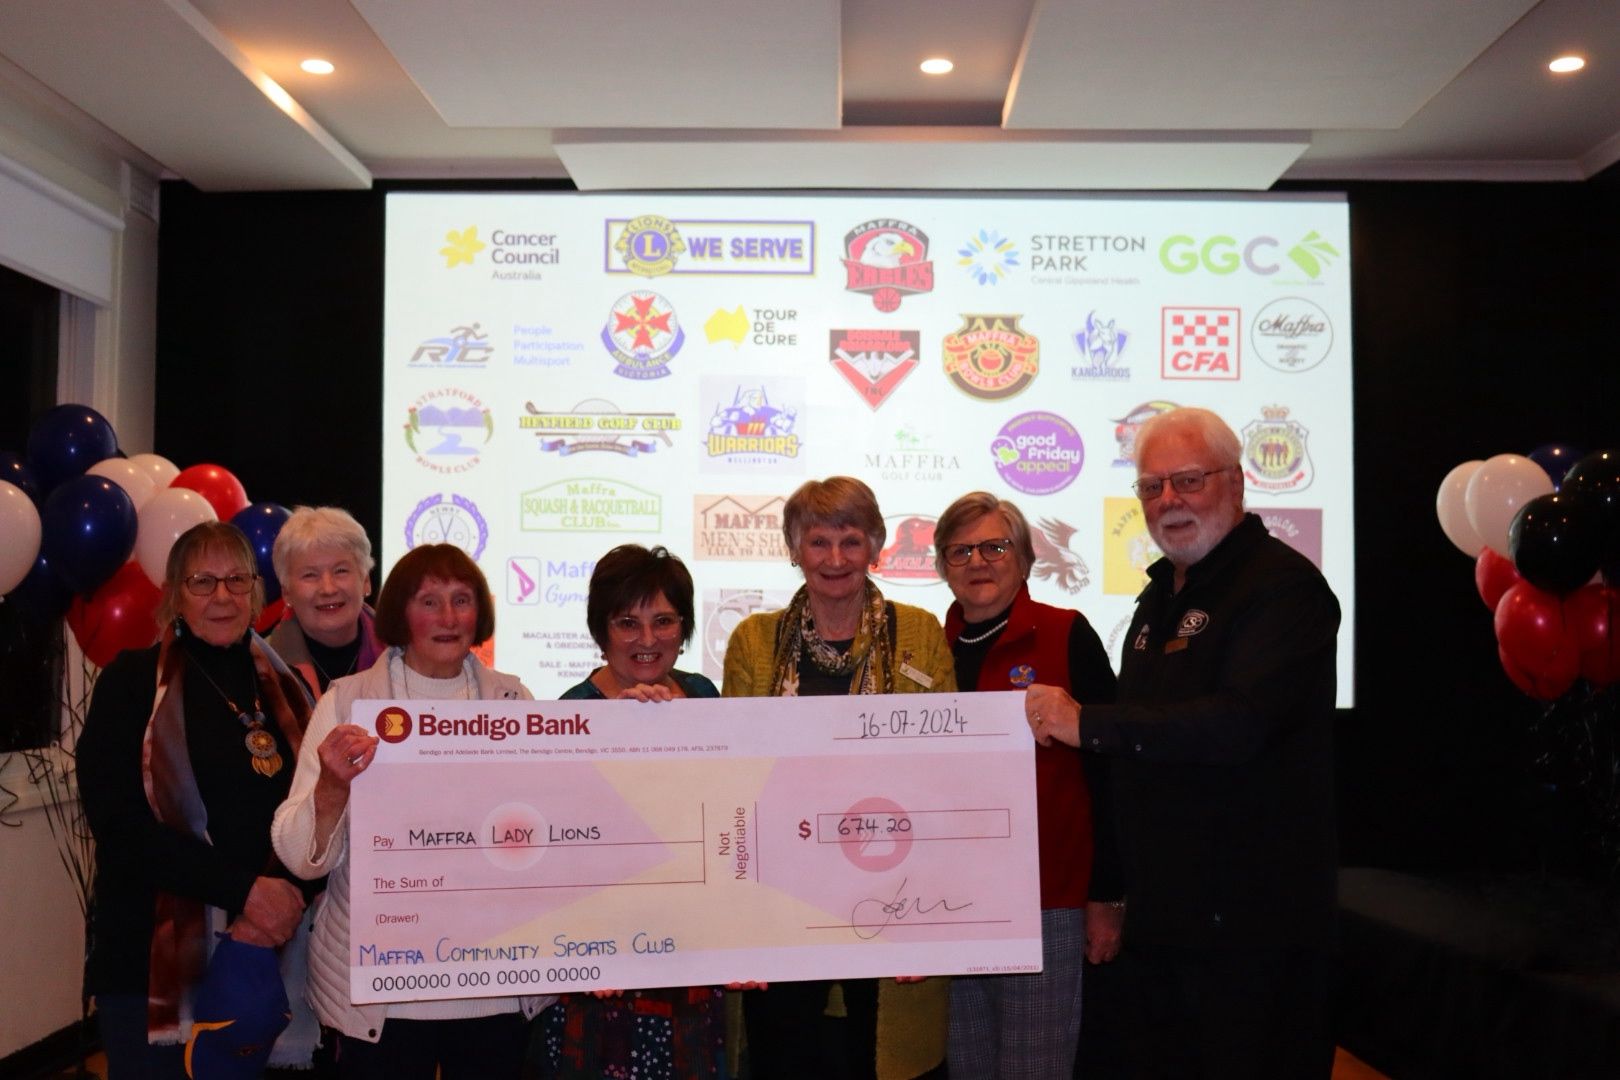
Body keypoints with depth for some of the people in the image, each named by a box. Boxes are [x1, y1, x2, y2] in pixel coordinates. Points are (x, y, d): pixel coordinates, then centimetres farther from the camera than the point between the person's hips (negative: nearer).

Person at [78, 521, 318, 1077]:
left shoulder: (284, 687, 10)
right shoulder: (134, 681, -2)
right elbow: (119, 821, -11)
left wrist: (290, 894, -12)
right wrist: (244, 890, -17)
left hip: (274, 952, 4)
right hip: (158, 958, -3)